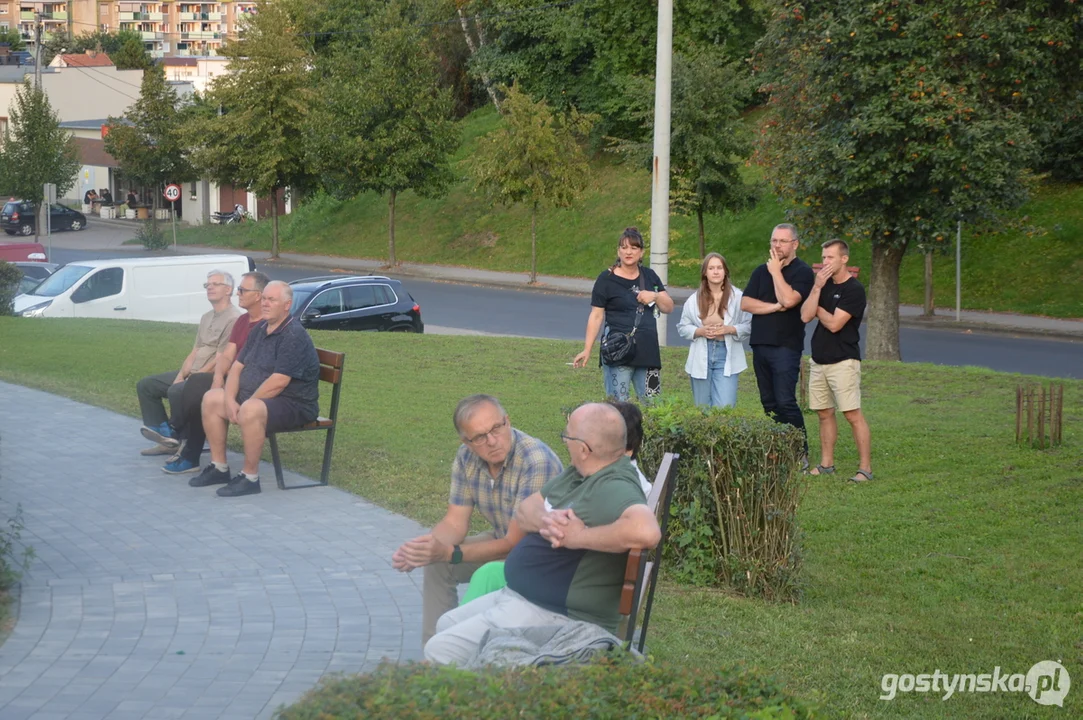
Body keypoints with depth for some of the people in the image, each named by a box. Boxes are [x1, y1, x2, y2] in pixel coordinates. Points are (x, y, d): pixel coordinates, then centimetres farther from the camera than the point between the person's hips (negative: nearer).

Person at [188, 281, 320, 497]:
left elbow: (278, 382, -26)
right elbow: (237, 366, 10)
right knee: (211, 399, 7)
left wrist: (245, 404, -18)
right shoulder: (260, 329, 11)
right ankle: (219, 468, 10)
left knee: (251, 410, -38)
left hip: (293, 405, -10)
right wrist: (230, 400, -6)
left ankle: (250, 478, -24)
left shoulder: (294, 336, -20)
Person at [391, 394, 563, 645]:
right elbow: (455, 523, -1)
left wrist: (448, 553, -35)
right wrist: (420, 546, -22)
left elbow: (514, 545, -29)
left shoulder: (537, 462, -31)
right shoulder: (467, 458, -6)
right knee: (436, 564, -2)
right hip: (505, 540, 8)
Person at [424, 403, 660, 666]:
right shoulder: (576, 474, 7)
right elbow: (524, 510, 12)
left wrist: (580, 537, -31)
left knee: (440, 652, -12)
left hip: (557, 614, -11)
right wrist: (545, 520, -13)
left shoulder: (613, 488, -25)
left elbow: (646, 531, -45)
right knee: (446, 625, 25)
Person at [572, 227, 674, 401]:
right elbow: (596, 316, -4)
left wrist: (655, 296, -8)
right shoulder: (607, 279, -3)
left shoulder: (649, 276, 12)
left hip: (648, 352, 5)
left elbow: (668, 307, 14)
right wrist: (587, 350, -9)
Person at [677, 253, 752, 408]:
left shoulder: (737, 297, -3)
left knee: (724, 408, -12)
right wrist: (700, 331, -10)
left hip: (726, 356, -3)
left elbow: (749, 326, -1)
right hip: (701, 358, 3)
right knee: (702, 409, 10)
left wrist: (729, 329, -17)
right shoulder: (694, 299, 4)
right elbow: (682, 327, 8)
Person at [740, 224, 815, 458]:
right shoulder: (761, 271, 15)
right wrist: (774, 307, -9)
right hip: (760, 344, 7)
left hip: (786, 346, -6)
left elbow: (788, 300, -20)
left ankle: (801, 453, -6)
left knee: (785, 402, -13)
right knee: (769, 402, 8)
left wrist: (776, 271, -10)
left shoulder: (802, 271, -3)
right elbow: (745, 303, 4)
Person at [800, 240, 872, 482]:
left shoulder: (854, 289, -11)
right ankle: (826, 464, 20)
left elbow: (834, 323, -17)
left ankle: (865, 468, -7)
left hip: (843, 361, -8)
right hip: (819, 360, 8)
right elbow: (805, 316, 0)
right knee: (824, 413, 12)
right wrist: (817, 288, -9)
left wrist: (817, 309, 0)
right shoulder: (825, 285, 12)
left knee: (853, 415, -8)